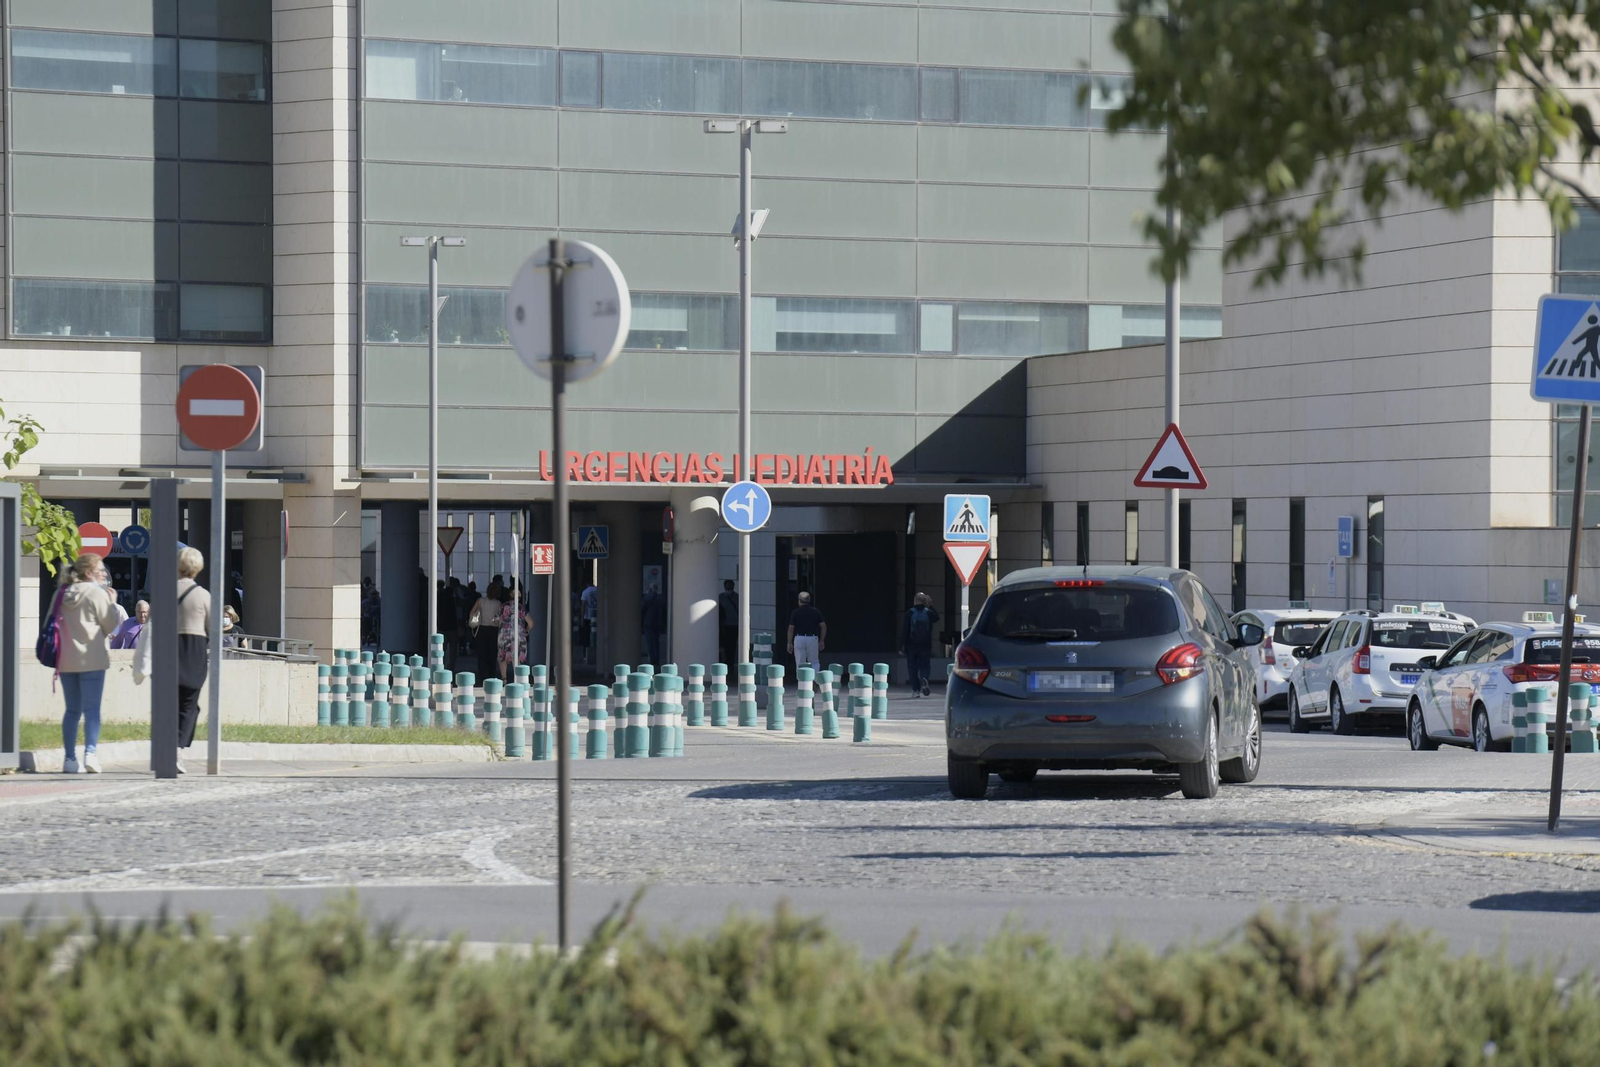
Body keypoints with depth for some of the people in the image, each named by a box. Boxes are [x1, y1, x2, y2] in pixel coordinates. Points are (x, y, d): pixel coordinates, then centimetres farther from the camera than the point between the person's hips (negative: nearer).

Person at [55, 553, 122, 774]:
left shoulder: (61, 594, 9)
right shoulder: (97, 593, -8)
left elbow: (52, 623, 14)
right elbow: (110, 625, -5)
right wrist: (112, 603, 7)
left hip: (66, 660, 5)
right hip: (91, 659, -5)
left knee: (72, 709, 10)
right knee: (91, 708, -4)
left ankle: (69, 758, 7)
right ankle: (90, 753, -17)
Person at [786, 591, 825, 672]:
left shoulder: (795, 612, -1)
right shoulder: (816, 612, 5)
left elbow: (791, 628, -3)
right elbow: (823, 626, 3)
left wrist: (790, 643, 3)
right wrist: (822, 641, 10)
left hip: (799, 639, -1)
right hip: (813, 638, 1)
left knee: (800, 664, 6)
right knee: (814, 662, 9)